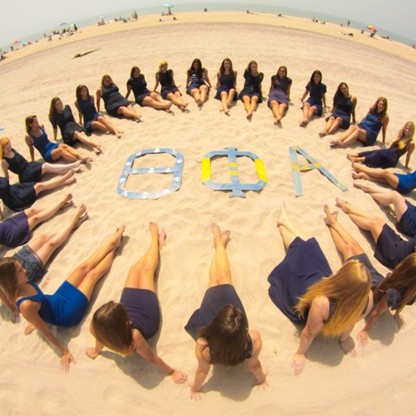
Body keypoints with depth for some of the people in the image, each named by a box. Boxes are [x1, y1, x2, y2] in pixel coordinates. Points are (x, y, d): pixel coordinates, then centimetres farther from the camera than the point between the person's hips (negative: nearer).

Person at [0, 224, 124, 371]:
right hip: (67, 314, -7)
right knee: (93, 274, 3)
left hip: (57, 300, 7)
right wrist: (63, 351, -16)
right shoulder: (25, 305, -37)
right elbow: (45, 331, -27)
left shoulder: (23, 286, -15)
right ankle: (113, 248, 25)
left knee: (85, 267, 8)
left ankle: (113, 242, 27)